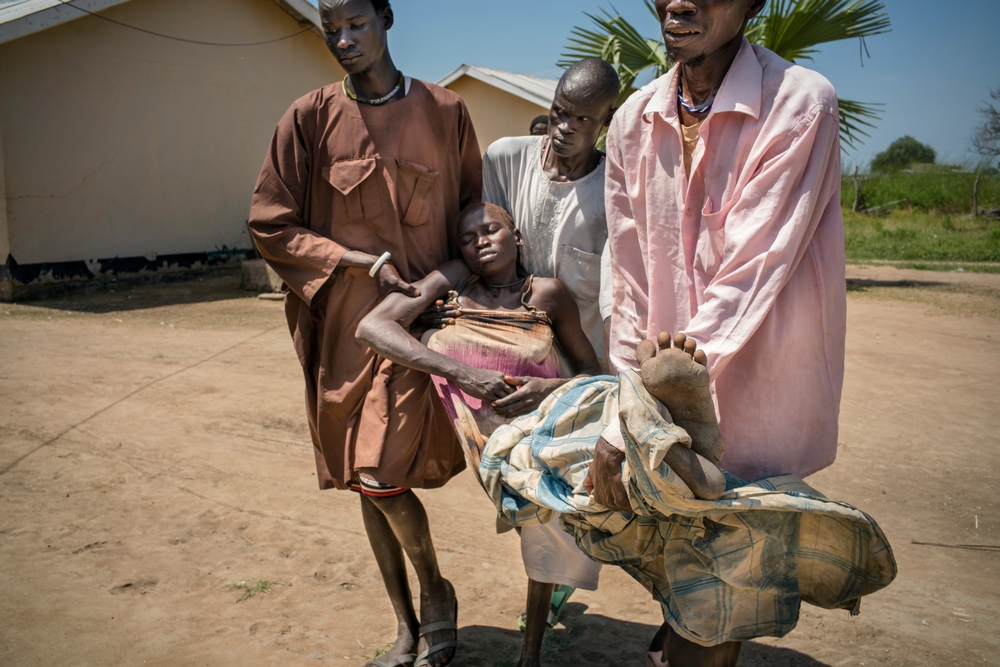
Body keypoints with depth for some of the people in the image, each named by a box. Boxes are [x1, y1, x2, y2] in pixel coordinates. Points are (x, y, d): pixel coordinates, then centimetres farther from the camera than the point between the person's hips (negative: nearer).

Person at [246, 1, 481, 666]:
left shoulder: (445, 110, 3)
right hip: (344, 322, 2)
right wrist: (367, 263, -10)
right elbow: (271, 225, 0)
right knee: (369, 482, 9)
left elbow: (472, 213, 11)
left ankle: (436, 593, 20)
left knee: (381, 476, -11)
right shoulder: (310, 118, 1)